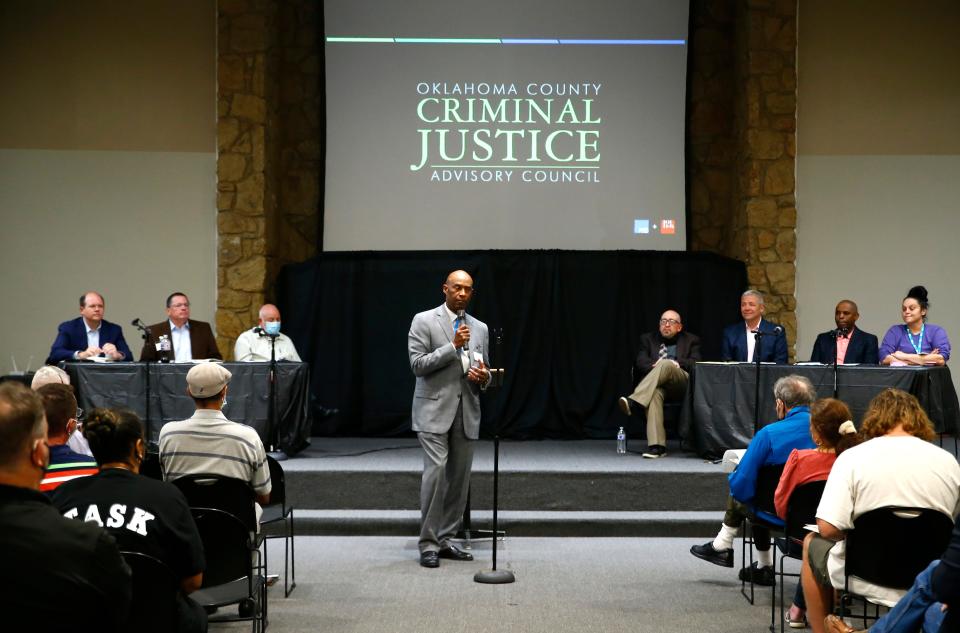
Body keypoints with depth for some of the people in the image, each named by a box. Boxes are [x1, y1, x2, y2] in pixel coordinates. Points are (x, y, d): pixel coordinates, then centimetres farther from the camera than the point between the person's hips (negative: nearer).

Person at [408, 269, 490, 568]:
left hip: (467, 411, 5)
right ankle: (428, 544, -7)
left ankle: (445, 539, 15)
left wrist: (483, 377, -4)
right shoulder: (424, 321, -1)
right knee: (436, 471, -15)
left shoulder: (479, 328, 14)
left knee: (460, 476, 5)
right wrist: (453, 346, -16)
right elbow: (417, 364, -9)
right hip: (434, 409, -5)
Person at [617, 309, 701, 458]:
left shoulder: (691, 340, 23)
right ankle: (656, 446, -46)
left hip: (681, 383, -1)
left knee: (666, 364, -35)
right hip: (655, 384, 1)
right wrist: (654, 366, -12)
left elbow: (695, 364, 7)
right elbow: (641, 362, 10)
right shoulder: (648, 339, 26)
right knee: (655, 393, -38)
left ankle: (633, 401, -49)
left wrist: (674, 363, -9)